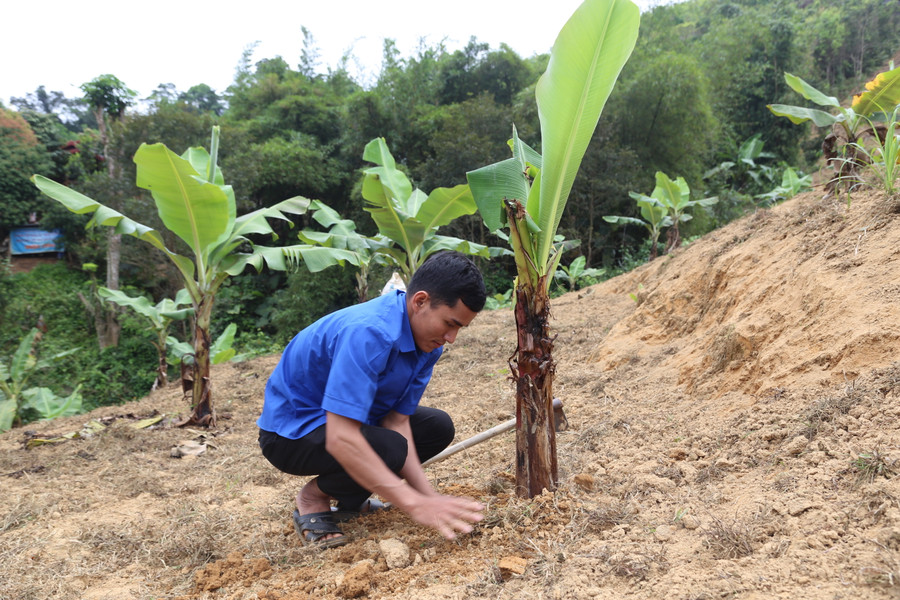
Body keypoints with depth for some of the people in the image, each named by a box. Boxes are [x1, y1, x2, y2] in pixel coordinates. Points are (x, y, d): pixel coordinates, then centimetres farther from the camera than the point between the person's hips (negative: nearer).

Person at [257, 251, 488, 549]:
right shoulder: (368, 333, -35)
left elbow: (397, 420, -8)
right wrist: (414, 504, -40)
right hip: (292, 431, -8)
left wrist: (428, 495, -19)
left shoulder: (428, 341, -8)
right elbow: (340, 439, -41)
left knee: (438, 427, 3)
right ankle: (313, 498, -3)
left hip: (348, 417, 9)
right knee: (389, 449, -32)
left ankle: (349, 499, 11)